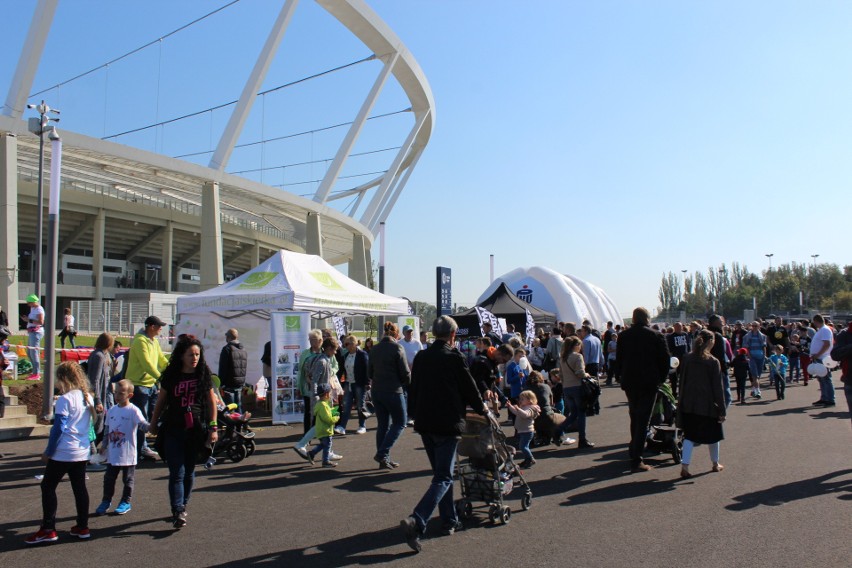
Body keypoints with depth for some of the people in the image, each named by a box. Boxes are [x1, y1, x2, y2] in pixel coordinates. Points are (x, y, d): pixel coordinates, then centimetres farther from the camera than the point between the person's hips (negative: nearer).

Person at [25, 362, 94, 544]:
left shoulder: (64, 399, -14)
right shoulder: (88, 397, 7)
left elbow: (58, 428, -15)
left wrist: (48, 452, -7)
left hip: (63, 453, -7)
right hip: (82, 452, 7)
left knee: (48, 487, 6)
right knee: (80, 488, 12)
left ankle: (48, 529, 6)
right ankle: (82, 527, 16)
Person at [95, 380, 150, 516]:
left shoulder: (133, 410, -11)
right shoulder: (111, 411, 7)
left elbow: (143, 425, -21)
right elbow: (107, 429, 16)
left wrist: (150, 426, -41)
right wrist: (104, 446, 17)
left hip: (128, 454, -5)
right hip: (113, 454, 5)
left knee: (128, 479, 8)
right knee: (109, 478, 13)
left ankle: (126, 502, 22)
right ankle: (106, 501, 28)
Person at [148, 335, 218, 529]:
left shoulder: (204, 375, 1)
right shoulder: (171, 375, 0)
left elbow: (212, 401, 4)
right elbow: (161, 401, 11)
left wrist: (213, 427, 0)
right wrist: (154, 424, 16)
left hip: (196, 431, 1)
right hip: (173, 431, -1)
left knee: (189, 471, 12)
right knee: (177, 472, -7)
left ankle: (182, 506, 27)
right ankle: (178, 513, -9)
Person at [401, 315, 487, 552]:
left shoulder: (420, 357, 4)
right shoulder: (454, 358, -12)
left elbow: (413, 391, 11)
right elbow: (470, 388, -3)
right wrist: (481, 408, 16)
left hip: (424, 423, 6)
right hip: (447, 424, -6)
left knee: (441, 472, 21)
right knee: (443, 477, -2)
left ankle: (449, 521, 29)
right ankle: (416, 522, -17)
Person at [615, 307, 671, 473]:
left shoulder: (623, 335, 0)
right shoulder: (656, 336, -8)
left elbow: (618, 359, 4)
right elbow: (665, 359, -5)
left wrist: (619, 376, 14)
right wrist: (661, 378, 8)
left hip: (629, 383, 4)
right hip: (649, 383, -4)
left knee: (634, 417, 22)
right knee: (643, 420, -1)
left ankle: (634, 452, 34)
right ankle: (636, 461, -4)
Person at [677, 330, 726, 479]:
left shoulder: (687, 359, -1)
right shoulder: (712, 362, -12)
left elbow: (682, 382, 5)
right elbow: (717, 387, -9)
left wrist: (681, 402, 14)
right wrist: (722, 409, -4)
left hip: (688, 404, 3)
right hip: (707, 405, -3)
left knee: (689, 435, 8)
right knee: (713, 434, 17)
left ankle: (684, 466, -4)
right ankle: (715, 464, 33)